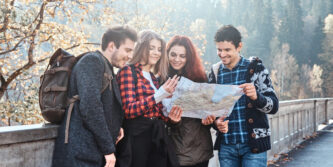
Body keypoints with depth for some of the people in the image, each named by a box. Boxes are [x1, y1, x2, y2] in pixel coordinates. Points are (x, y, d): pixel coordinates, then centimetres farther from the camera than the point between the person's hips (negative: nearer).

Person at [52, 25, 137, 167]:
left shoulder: (108, 70, 19)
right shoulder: (92, 61, -9)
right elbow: (89, 106, -21)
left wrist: (115, 128, 4)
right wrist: (109, 149, -17)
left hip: (97, 154, 9)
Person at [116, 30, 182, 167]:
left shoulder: (154, 77, 19)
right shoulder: (128, 71, -4)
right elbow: (128, 110, -15)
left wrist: (170, 118, 2)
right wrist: (160, 95, -20)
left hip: (157, 139, 7)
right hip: (136, 139, -7)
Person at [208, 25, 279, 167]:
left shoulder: (256, 68, -1)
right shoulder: (215, 73, 8)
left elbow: (274, 106, -5)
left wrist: (256, 97, -25)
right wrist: (215, 121, -7)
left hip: (253, 144, -3)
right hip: (226, 146, 3)